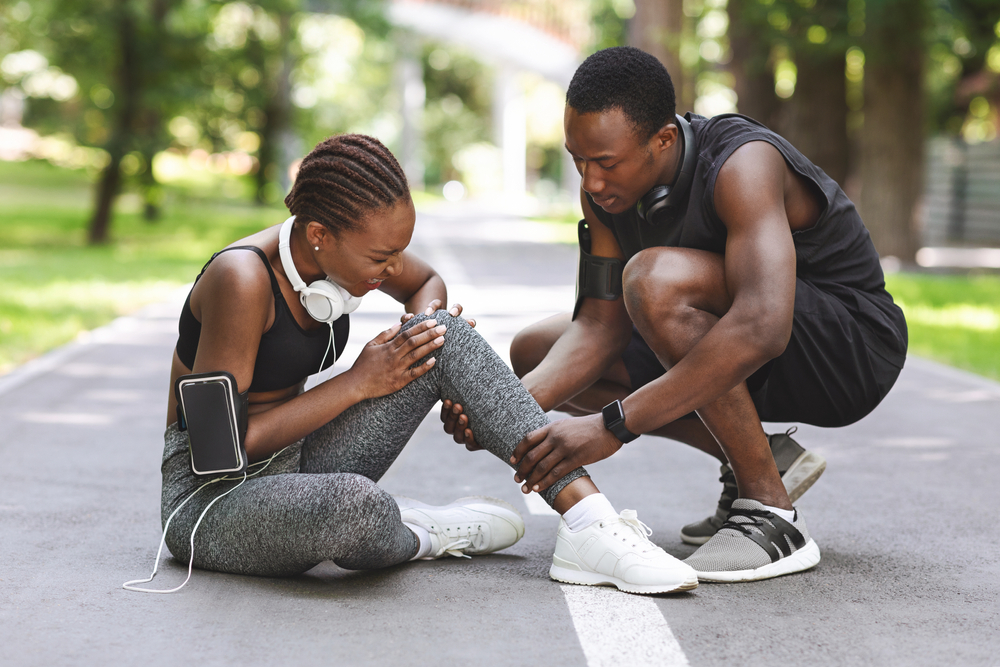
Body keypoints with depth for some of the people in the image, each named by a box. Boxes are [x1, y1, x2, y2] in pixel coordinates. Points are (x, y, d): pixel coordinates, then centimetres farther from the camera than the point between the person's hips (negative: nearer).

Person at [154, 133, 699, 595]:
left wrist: (429, 317, -6)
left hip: (296, 464, 8)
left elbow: (427, 282, 19)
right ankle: (420, 535, -5)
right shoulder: (242, 278, -26)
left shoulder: (352, 244, -4)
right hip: (212, 496, -7)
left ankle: (587, 520, -15)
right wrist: (357, 384, -20)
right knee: (351, 504, -42)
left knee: (443, 333, -9)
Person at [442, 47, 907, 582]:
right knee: (533, 352, 3)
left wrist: (613, 425, -45)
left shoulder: (742, 164, -30)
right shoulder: (605, 186, -6)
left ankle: (771, 516, -24)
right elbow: (601, 324, -7)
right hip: (735, 355, 8)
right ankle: (759, 460, 3)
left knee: (656, 278, -34)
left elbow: (761, 330, -43)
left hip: (853, 350, -8)